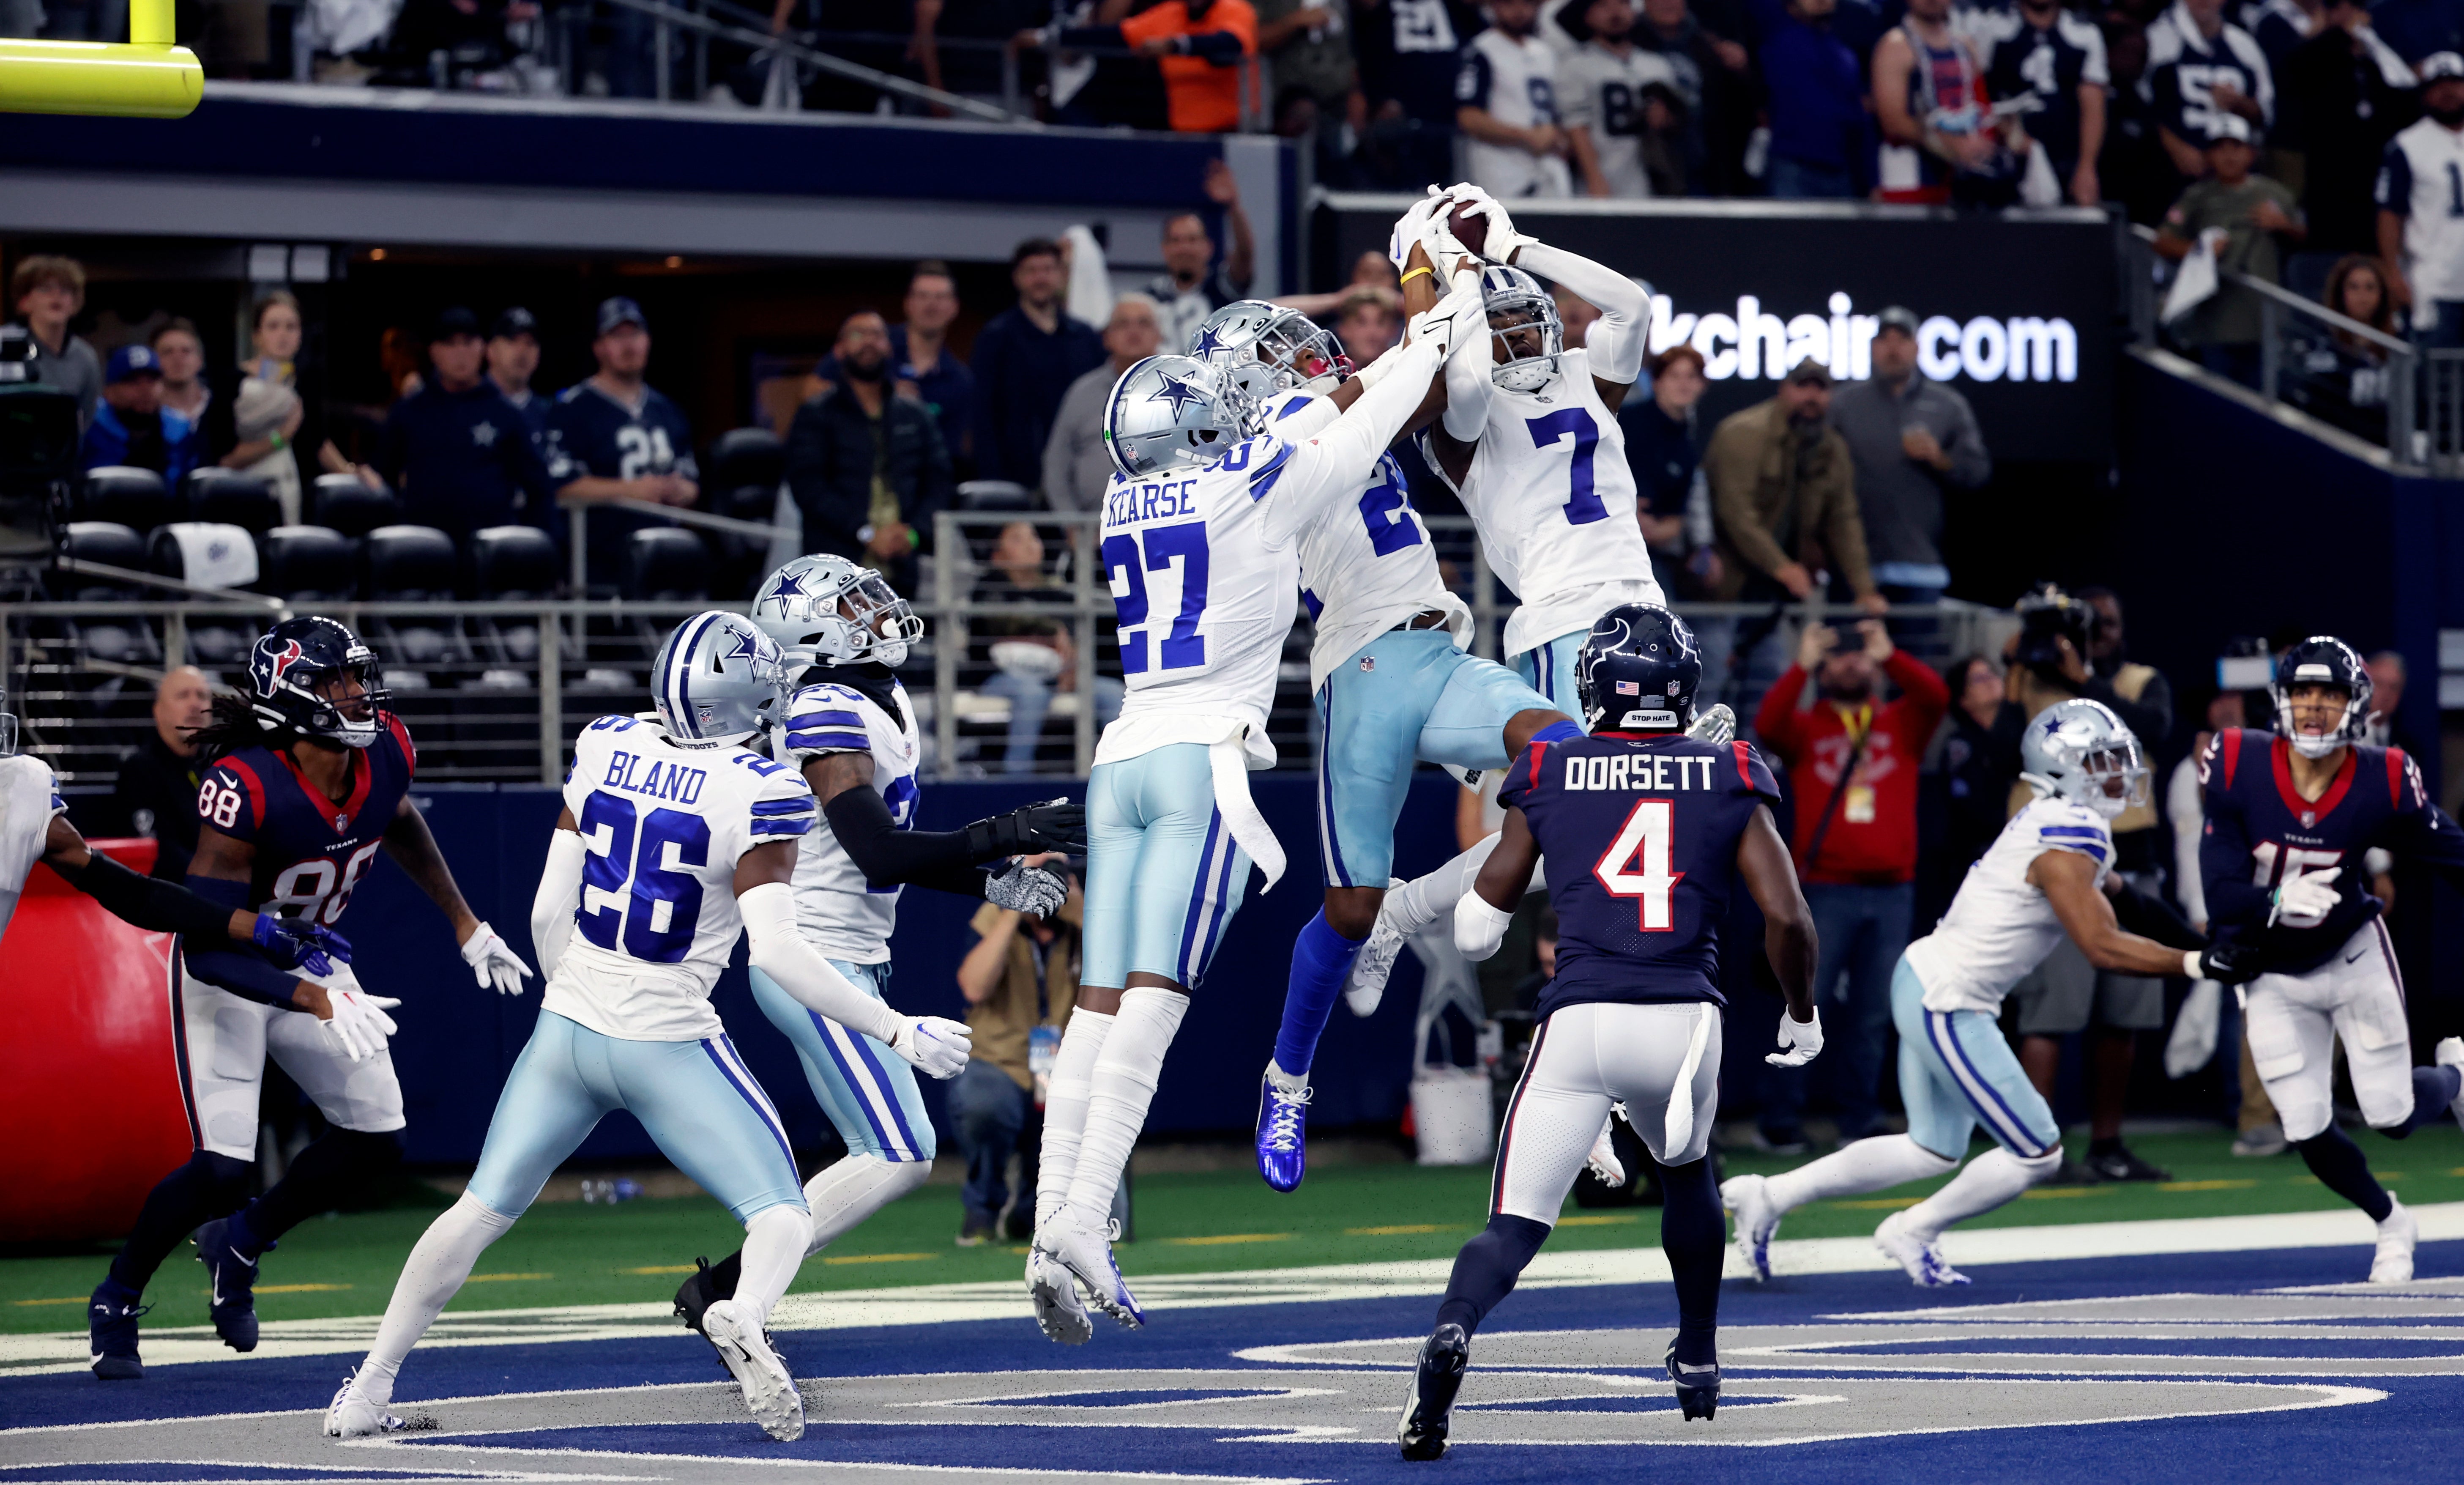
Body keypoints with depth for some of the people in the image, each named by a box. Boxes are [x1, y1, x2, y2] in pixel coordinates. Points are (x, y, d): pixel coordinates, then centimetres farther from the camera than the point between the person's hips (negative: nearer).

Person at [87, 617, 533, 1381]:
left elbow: (400, 826, 13)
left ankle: (240, 1240, 29)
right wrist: (319, 1003, -42)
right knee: (222, 1168, -16)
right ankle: (116, 1300, 8)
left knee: (375, 1140, 5)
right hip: (227, 975, -7)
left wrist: (465, 925, 14)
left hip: (314, 964, 7)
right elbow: (207, 944, -35)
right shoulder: (247, 788, -34)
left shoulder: (385, 753, -14)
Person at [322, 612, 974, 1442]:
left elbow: (548, 913, 4)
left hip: (568, 1027, 4)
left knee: (484, 1208, 18)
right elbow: (774, 950, -21)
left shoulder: (605, 751, 0)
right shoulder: (756, 796, -14)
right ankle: (744, 1315, -31)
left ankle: (369, 1389, 19)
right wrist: (898, 1034, -14)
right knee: (783, 1217, 2)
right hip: (668, 1046, -4)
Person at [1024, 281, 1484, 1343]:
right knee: (1155, 999, -12)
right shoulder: (1259, 490, -1)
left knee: (1102, 1003, 1)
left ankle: (1052, 1230, -7)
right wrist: (1436, 339, 29)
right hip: (1205, 755, -6)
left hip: (1122, 763, 6)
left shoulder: (1123, 506, 16)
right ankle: (1082, 1219, -22)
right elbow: (1366, 432, 12)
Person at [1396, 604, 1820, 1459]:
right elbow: (1787, 919, 1)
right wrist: (1802, 1012, 18)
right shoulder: (1728, 784, 9)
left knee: (1516, 1224, -1)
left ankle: (1452, 1332, -32)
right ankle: (1698, 1361, 41)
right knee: (1686, 1171, 33)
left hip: (1578, 1023, -1)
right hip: (1683, 1020, 1)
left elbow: (1474, 933, 13)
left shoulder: (1548, 779, 9)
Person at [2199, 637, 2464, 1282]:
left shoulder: (2383, 783, -19)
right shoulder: (2238, 768, -20)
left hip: (2354, 959, -1)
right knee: (2308, 1132, -1)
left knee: (2393, 1115, -2)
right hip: (2274, 979, 1)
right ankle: (2390, 1224, 29)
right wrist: (2280, 903, -40)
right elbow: (2222, 895, -21)